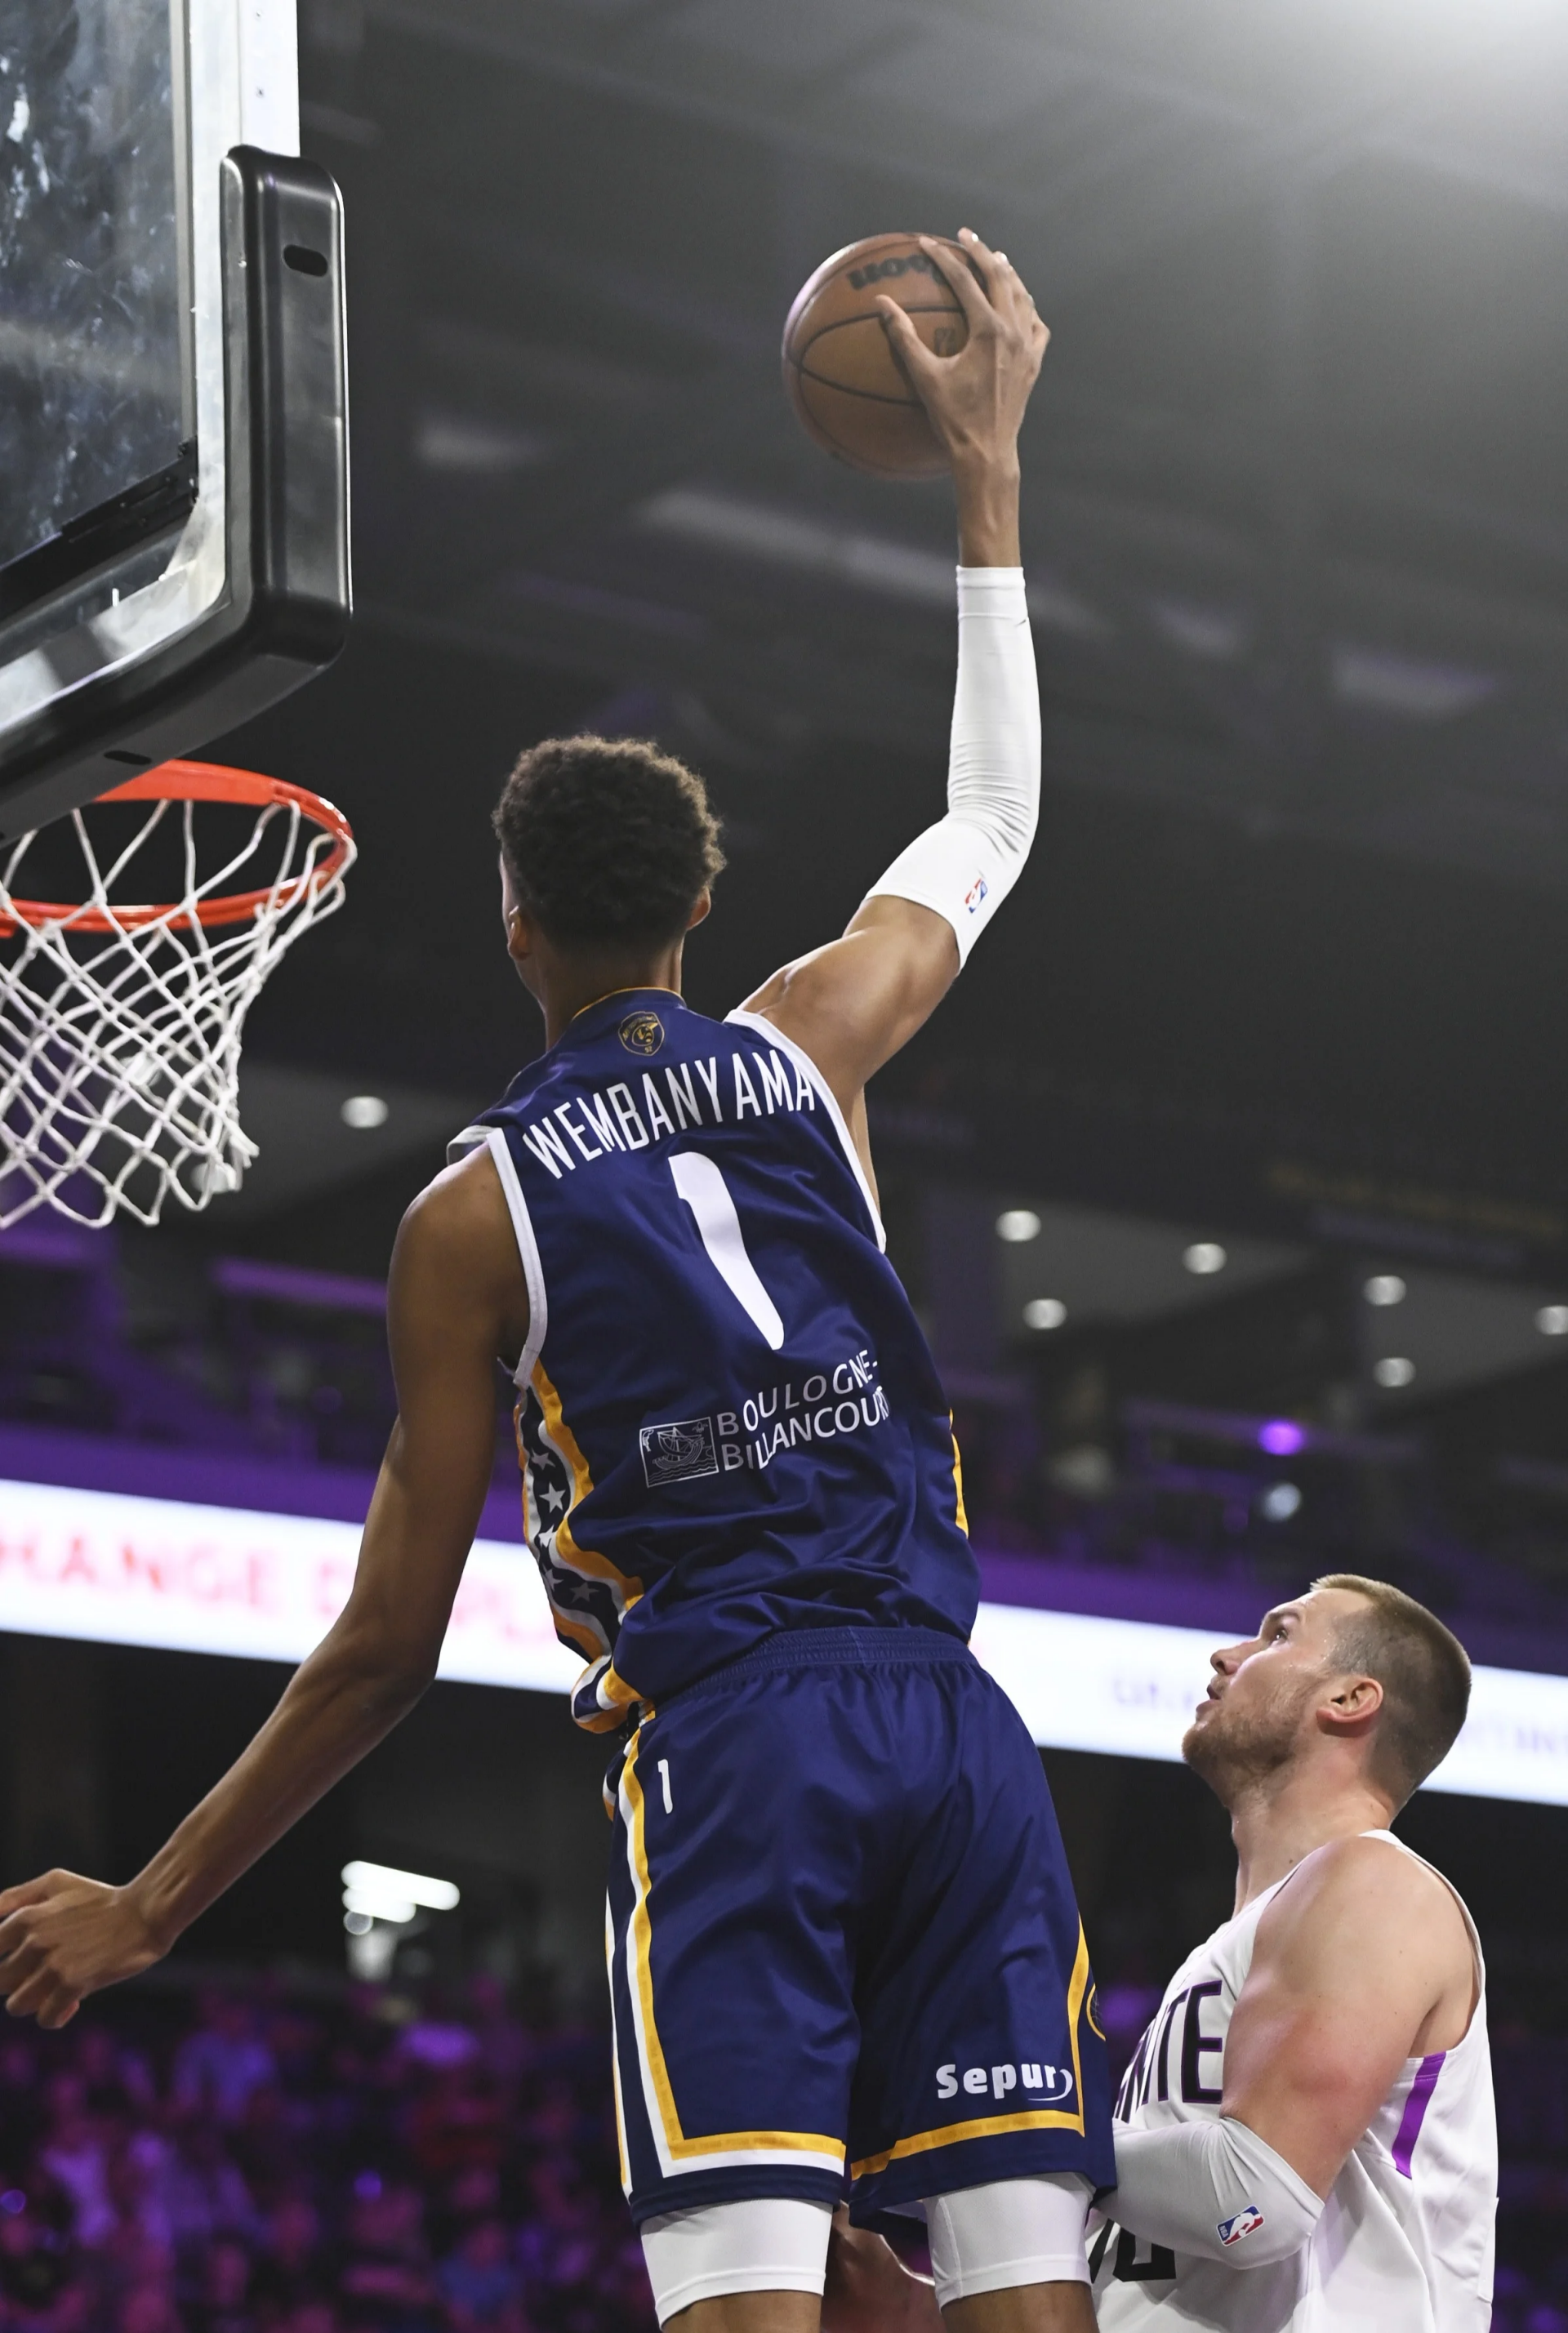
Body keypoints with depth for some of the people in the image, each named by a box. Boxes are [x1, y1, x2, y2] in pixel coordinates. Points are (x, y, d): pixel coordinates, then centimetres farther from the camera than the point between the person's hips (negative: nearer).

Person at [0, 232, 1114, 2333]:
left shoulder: (473, 1217, 4)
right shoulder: (804, 1051, 11)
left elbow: (390, 1648, 3)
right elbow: (993, 823, 31)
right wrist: (988, 466, 36)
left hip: (723, 1748, -3)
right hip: (951, 1723, 3)